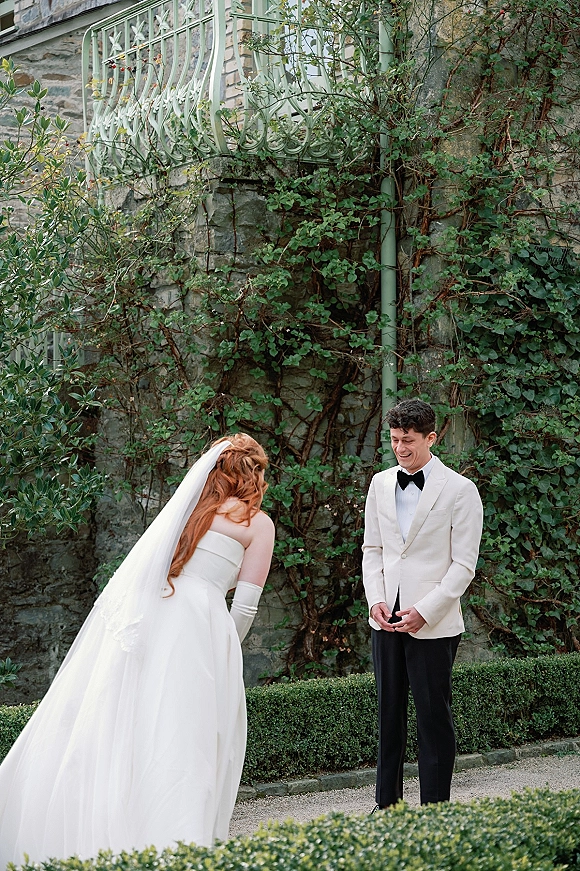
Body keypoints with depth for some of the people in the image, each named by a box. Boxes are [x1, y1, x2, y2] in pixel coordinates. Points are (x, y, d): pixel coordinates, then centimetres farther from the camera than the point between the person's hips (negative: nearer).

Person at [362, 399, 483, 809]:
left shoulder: (460, 490, -7)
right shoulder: (381, 484, 9)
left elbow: (463, 564, -8)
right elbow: (372, 548, 13)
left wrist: (425, 611, -15)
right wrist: (375, 599, -2)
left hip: (433, 622, -5)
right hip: (387, 618, 5)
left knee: (434, 715, 0)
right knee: (389, 712, 12)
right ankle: (387, 803, 21)